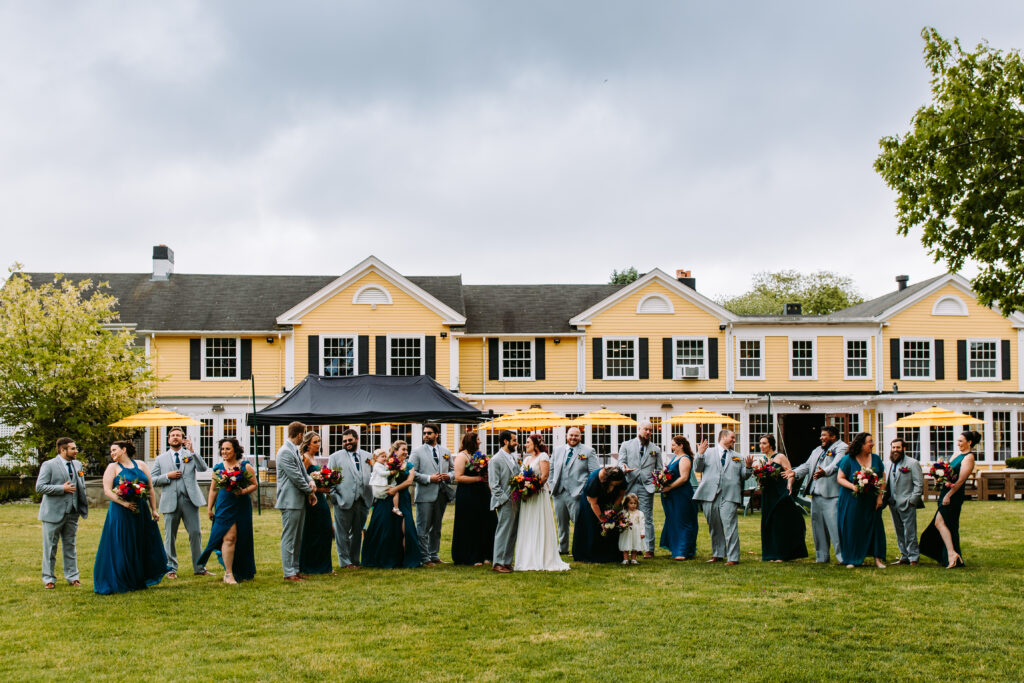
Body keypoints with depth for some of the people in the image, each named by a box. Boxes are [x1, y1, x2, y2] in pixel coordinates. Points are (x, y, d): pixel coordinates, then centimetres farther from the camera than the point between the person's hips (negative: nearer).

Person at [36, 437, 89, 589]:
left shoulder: (77, 464, 11)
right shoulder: (49, 465, -7)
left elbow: (81, 486, 22)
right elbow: (39, 487, -14)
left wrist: (83, 506, 11)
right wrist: (62, 489, -16)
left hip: (72, 513, 5)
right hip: (53, 513, -5)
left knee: (71, 546, 11)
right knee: (50, 547, 2)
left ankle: (72, 576, 19)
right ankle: (49, 578, 11)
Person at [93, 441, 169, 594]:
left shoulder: (141, 465, 11)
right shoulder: (112, 467, 3)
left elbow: (150, 489, 12)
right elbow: (107, 490, -7)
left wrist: (154, 510, 6)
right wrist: (124, 503, -19)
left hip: (141, 512, 3)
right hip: (120, 513, -3)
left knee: (143, 547, 6)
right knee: (122, 549, -2)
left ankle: (140, 581, 19)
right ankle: (120, 583, 6)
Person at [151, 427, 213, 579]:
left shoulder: (190, 455, 12)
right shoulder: (161, 458, 14)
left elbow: (203, 468, -5)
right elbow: (152, 481, 9)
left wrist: (192, 451, -13)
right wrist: (167, 476, -6)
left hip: (189, 500, 0)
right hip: (171, 502, 0)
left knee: (196, 533, -2)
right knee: (170, 536, 3)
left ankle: (199, 568, 5)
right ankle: (171, 569, 12)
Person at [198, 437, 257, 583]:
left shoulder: (246, 467, 4)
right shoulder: (218, 468, 9)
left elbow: (254, 484, 5)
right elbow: (213, 489, 14)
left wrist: (244, 491, -13)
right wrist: (209, 508, 12)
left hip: (242, 507, 1)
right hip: (224, 507, -1)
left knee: (242, 539, 7)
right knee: (229, 537, -12)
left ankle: (241, 572, 24)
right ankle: (229, 574, -10)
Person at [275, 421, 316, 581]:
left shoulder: (295, 451, 15)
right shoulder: (285, 452, -15)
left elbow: (302, 471, 21)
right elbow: (296, 477, -17)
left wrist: (310, 481, 0)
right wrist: (310, 491, -6)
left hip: (300, 501, 10)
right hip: (290, 501, -10)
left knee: (297, 538, 13)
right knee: (289, 538, -5)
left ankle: (295, 569, 20)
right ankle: (289, 573, -3)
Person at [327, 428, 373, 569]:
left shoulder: (367, 456, 13)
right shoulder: (335, 457, 4)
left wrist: (372, 498, 7)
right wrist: (334, 497, -8)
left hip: (363, 501, 3)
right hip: (344, 501, -3)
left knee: (357, 532, 10)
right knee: (342, 533, 1)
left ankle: (355, 560, 20)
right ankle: (344, 562, 8)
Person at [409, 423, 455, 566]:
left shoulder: (446, 452, 13)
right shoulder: (417, 452, 0)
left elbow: (453, 470, 18)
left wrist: (449, 476, -4)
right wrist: (429, 479, -15)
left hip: (442, 494, 4)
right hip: (425, 494, -4)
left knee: (436, 528, 12)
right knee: (423, 528, -4)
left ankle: (434, 555, 21)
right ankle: (424, 558, 0)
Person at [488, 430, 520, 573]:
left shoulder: (513, 458, 16)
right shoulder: (496, 460, -8)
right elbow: (494, 484, -11)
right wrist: (505, 499, -15)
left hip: (515, 501, 8)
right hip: (505, 502, -8)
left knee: (512, 533, 9)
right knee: (503, 532, -6)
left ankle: (507, 562, 15)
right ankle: (498, 563, -2)